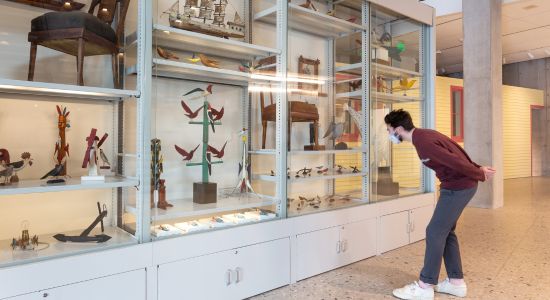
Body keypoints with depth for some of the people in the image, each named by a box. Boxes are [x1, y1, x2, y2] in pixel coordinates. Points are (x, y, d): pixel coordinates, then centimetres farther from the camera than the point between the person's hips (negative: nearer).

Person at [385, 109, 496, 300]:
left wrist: (480, 176, -9)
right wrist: (478, 169, 13)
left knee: (435, 232, -4)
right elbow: (456, 152, 13)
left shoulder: (423, 142, -23)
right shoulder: (423, 135, 9)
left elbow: (455, 161, -22)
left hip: (458, 187, -10)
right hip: (459, 185, 10)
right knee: (446, 232, 14)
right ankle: (456, 282, 24)